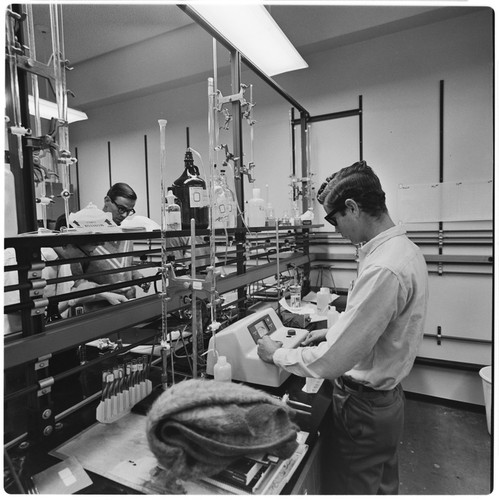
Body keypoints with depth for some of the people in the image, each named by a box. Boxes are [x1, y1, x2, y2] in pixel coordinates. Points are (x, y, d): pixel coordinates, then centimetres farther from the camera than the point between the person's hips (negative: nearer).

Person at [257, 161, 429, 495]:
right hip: (387, 396, 9)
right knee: (384, 486, 28)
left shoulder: (384, 269, -32)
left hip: (364, 406, -8)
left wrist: (276, 354, -14)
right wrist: (336, 331, 9)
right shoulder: (405, 248, 0)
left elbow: (330, 363, -30)